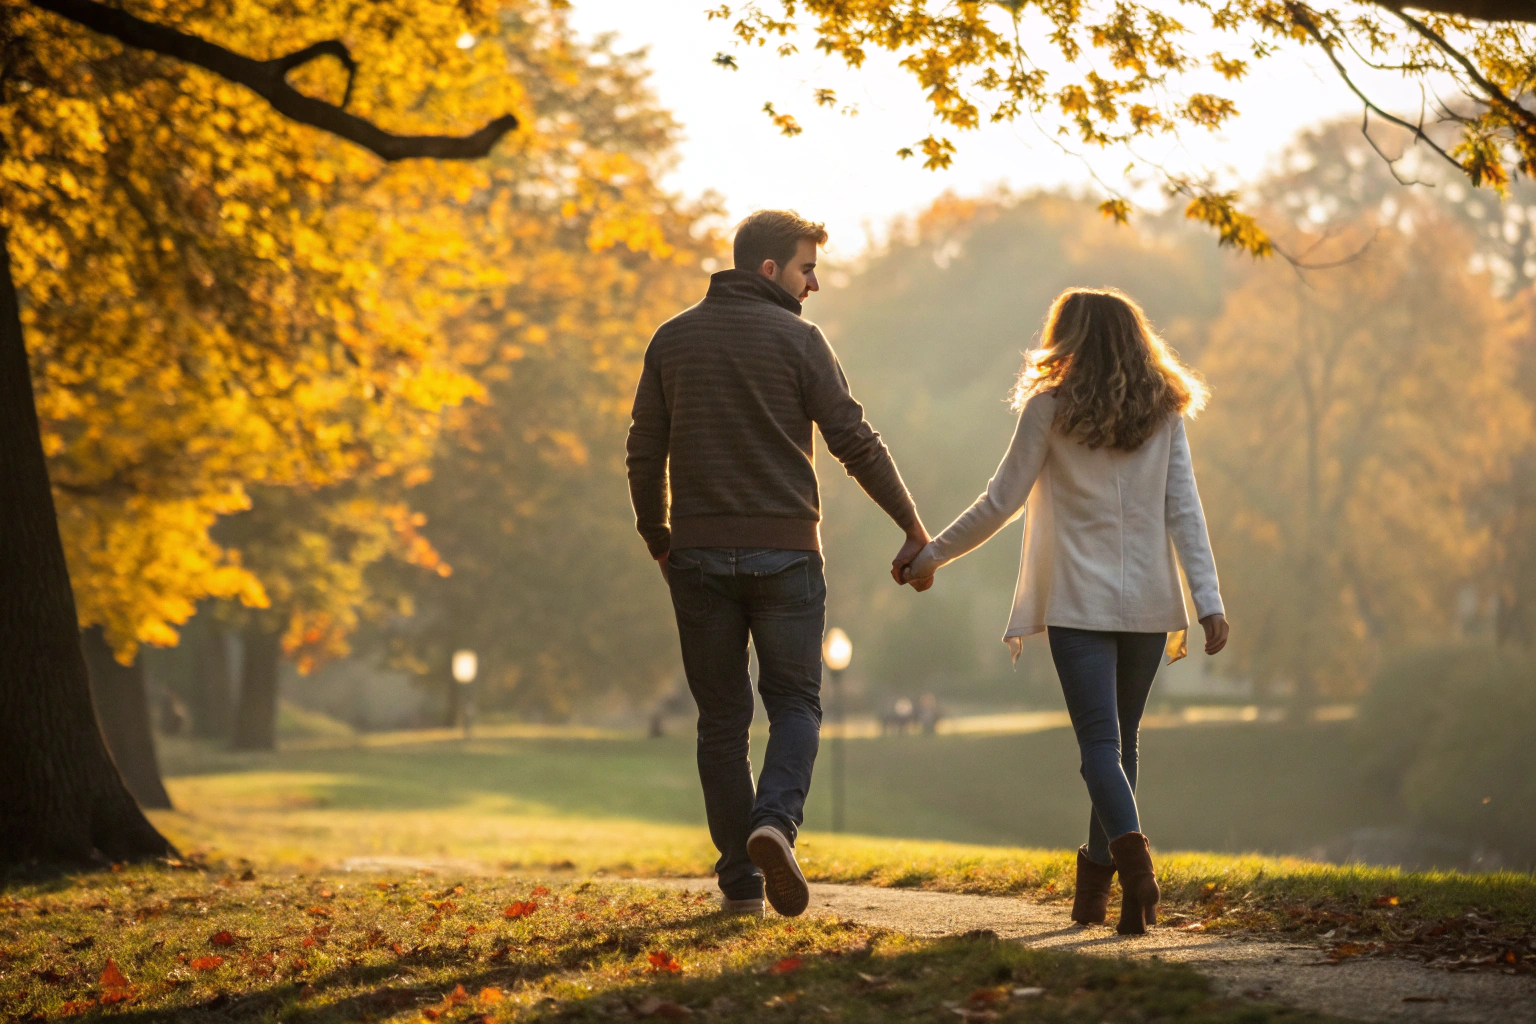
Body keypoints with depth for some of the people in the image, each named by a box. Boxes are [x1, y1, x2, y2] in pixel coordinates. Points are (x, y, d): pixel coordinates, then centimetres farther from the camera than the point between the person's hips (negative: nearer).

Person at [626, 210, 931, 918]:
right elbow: (854, 441, -6)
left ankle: (741, 881, 6)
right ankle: (776, 820, -19)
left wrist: (658, 542, 18)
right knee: (794, 701, 8)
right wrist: (912, 524, 2)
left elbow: (645, 453, 9)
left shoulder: (672, 339, 8)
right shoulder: (796, 339, -4)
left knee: (722, 715, 8)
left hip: (698, 554, 3)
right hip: (783, 551, -3)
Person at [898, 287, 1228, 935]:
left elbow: (1001, 503, -3)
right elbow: (1184, 511, 0)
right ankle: (1096, 879, 17)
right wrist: (1208, 601, -3)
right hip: (1147, 603, 3)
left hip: (1079, 602, -3)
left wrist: (930, 557, 8)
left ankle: (1130, 847, -32)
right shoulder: (1164, 412, 5)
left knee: (1101, 742, -7)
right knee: (1121, 740, 14)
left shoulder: (1051, 407, -4)